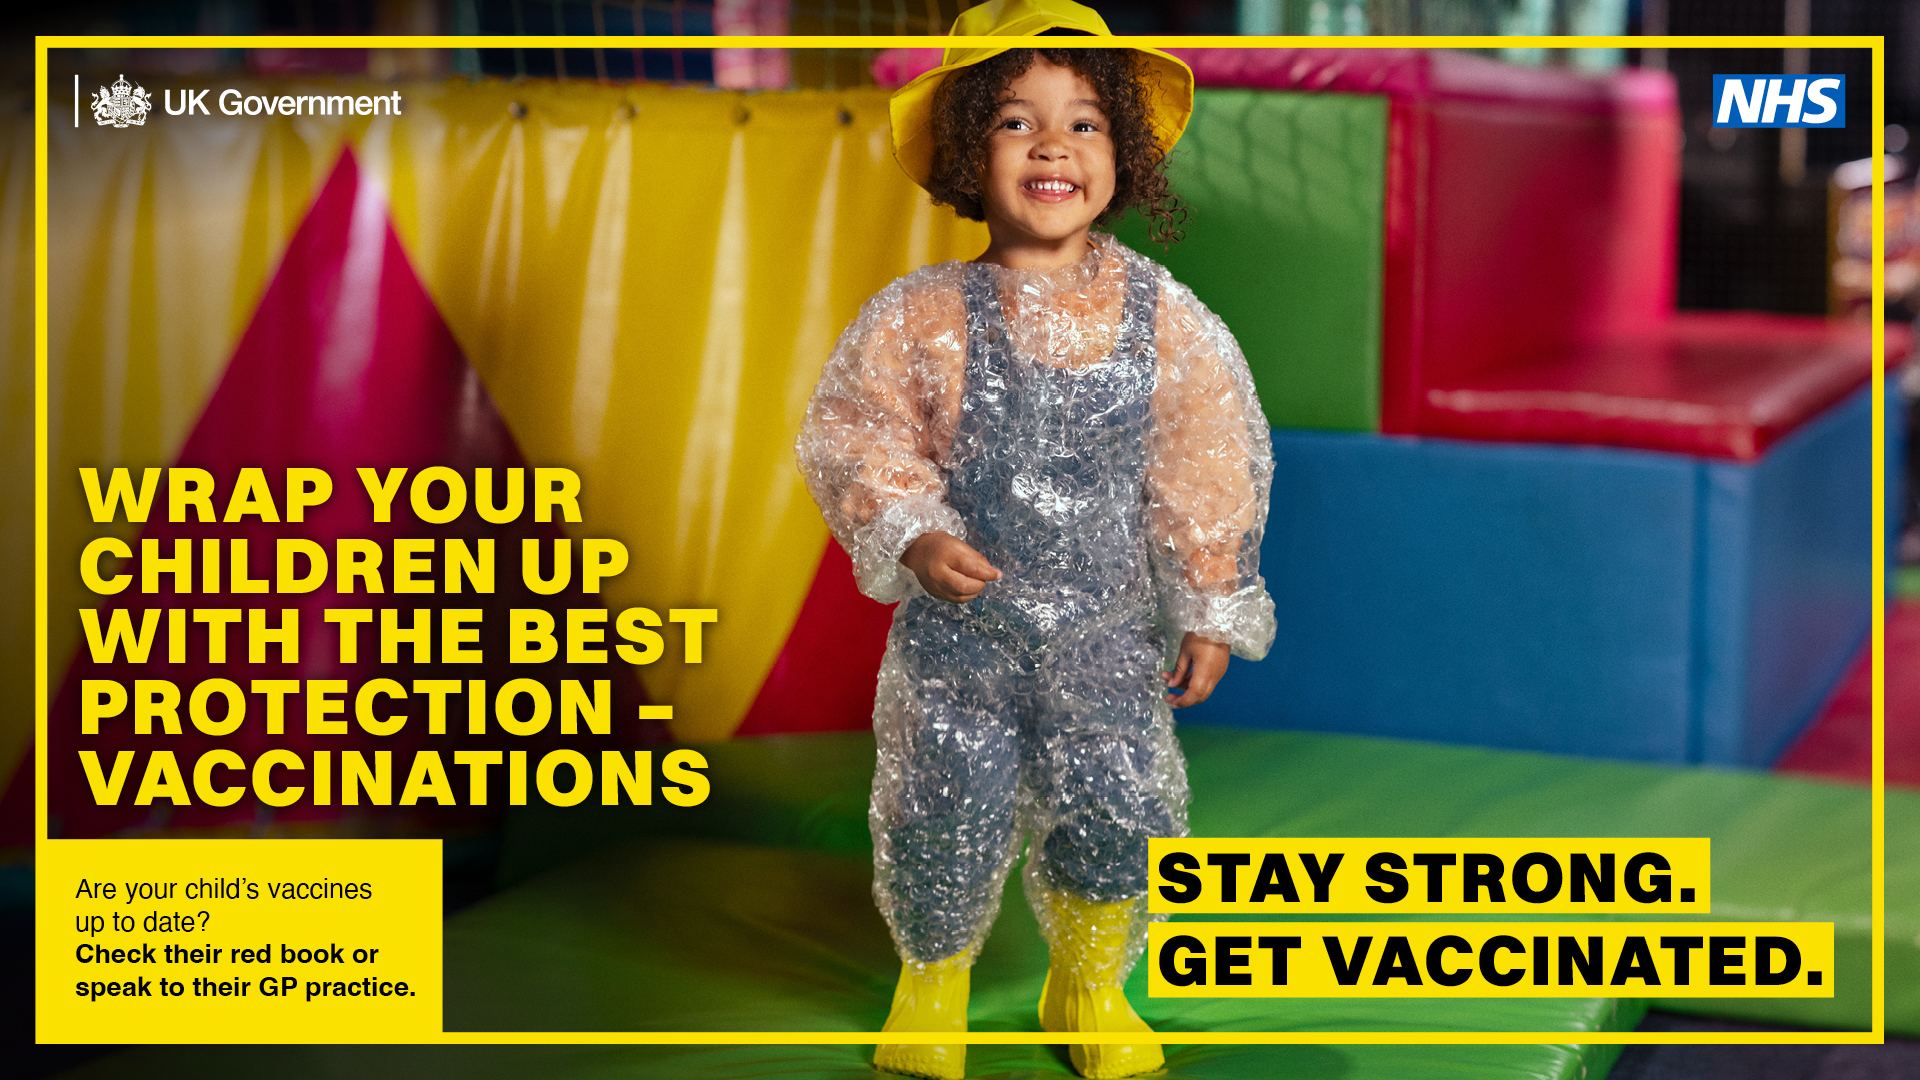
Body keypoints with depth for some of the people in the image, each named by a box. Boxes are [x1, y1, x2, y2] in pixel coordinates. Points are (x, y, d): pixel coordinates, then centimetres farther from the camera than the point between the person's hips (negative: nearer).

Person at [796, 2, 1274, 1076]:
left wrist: (1211, 611, 3)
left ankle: (1091, 982, 29)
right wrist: (911, 535, -18)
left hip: (1109, 625, 1)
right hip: (960, 621, -1)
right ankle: (935, 970, 35)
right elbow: (853, 434, -3)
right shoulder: (922, 316, -9)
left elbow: (1208, 468, 2)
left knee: (1117, 804, -1)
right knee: (948, 807, 4)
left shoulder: (1163, 317, -5)